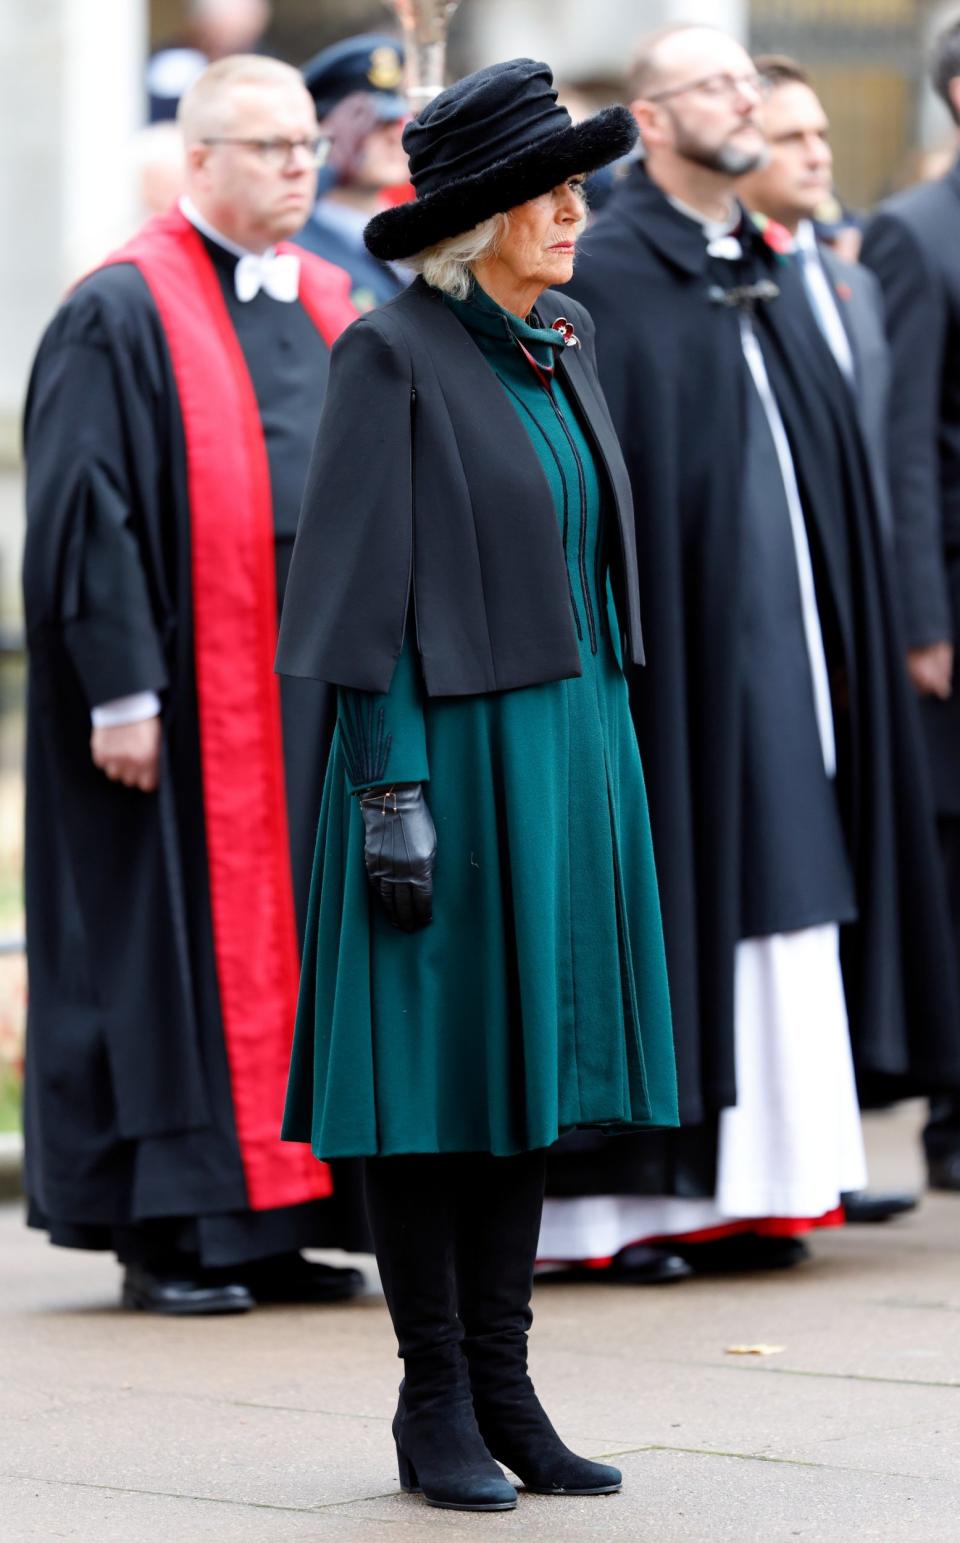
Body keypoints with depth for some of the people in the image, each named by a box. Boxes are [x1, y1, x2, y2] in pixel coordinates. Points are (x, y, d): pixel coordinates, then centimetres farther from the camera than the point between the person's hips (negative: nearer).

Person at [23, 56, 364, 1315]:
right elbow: (84, 510, -12)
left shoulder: (329, 305, 14)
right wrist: (120, 689, -17)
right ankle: (166, 1234, 6)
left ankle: (271, 1225, 15)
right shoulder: (123, 313, -7)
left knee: (296, 944, 8)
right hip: (192, 695, -7)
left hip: (317, 683, 7)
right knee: (181, 946, -2)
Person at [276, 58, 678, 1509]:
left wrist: (607, 761, 16)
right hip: (450, 755, -7)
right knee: (436, 1069, -1)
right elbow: (365, 583, -13)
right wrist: (391, 792, -17)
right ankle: (435, 1405, 8)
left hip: (567, 750, 7)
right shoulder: (393, 354, -11)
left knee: (527, 1063, 10)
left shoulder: (564, 341, 11)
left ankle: (503, 1389, 16)